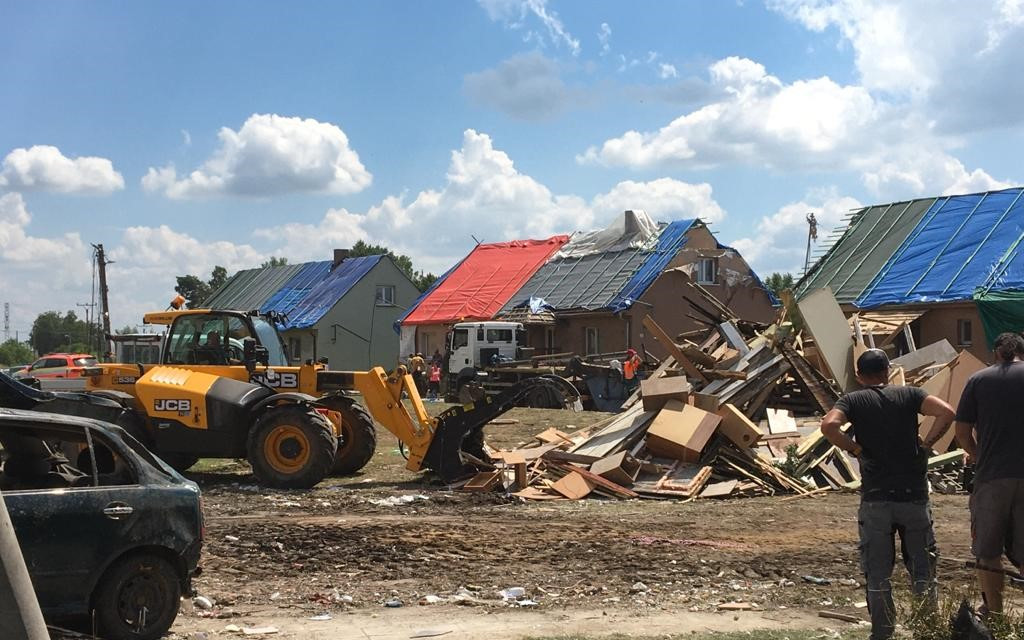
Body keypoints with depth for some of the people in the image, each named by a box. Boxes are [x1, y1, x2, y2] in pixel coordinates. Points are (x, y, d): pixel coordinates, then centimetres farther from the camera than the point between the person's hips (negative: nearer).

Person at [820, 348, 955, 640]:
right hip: (914, 495, 1)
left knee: (878, 575, 8)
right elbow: (946, 412, -10)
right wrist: (926, 444, -1)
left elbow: (829, 425, -18)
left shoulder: (854, 400, 2)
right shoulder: (908, 395, 5)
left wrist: (855, 449, -5)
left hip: (876, 499, -1)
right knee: (923, 570, 14)